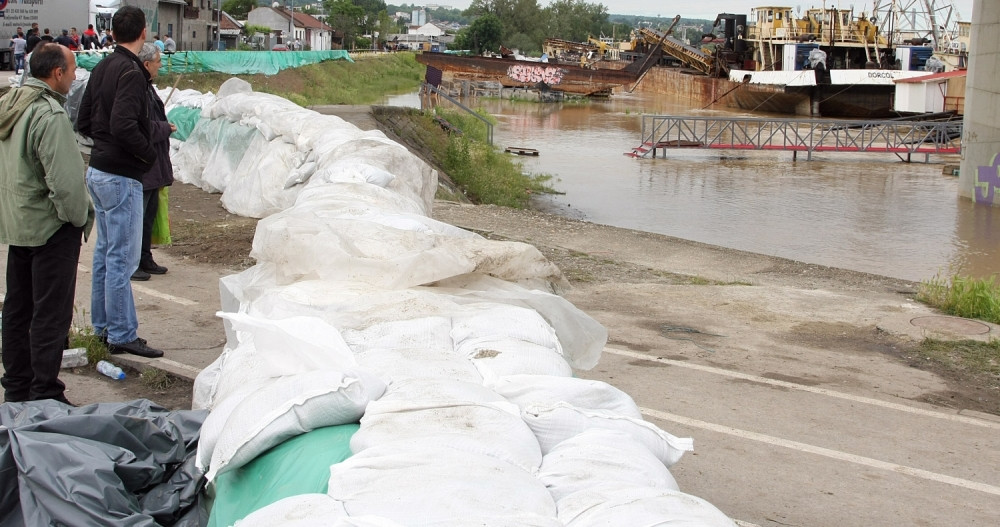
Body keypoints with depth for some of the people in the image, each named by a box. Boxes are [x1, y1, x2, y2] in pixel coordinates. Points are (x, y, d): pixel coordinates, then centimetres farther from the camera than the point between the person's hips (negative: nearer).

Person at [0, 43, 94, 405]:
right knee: (51, 315, -1)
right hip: (51, 229, -9)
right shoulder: (49, 115, -22)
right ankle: (45, 395, 5)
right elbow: (65, 182, -26)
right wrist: (80, 218, -10)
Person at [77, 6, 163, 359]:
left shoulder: (102, 68, 10)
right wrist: (149, 154, -14)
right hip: (121, 176, -9)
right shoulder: (131, 72, -17)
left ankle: (102, 324, 26)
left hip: (98, 171, 9)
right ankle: (122, 335, 1)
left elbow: (83, 123, 15)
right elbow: (124, 127, -27)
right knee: (122, 257, -4)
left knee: (105, 251, 17)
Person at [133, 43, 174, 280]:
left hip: (152, 169, 11)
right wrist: (166, 128, -11)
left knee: (149, 213, 17)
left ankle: (144, 259, 27)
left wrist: (163, 127, 9)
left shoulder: (147, 88, 14)